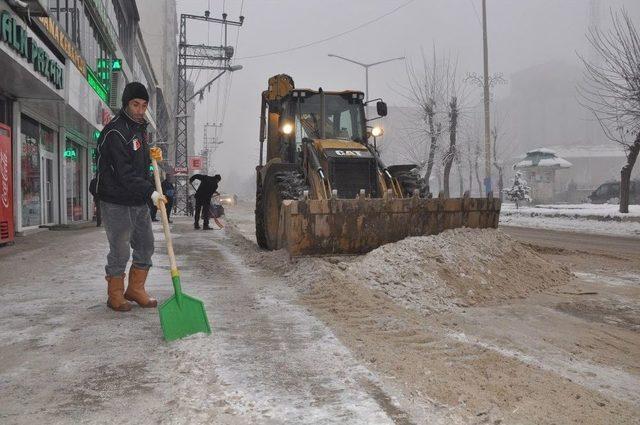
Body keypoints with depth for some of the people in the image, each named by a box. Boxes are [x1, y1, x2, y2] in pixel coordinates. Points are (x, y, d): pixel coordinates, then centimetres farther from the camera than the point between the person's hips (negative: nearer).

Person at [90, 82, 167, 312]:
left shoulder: (140, 126, 12)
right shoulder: (115, 131, -17)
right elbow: (124, 173, -24)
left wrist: (151, 153, 6)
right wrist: (151, 192, -30)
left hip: (139, 200, 9)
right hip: (116, 202, -9)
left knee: (145, 246, 13)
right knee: (120, 251, -1)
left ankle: (135, 289, 28)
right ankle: (115, 295, 17)